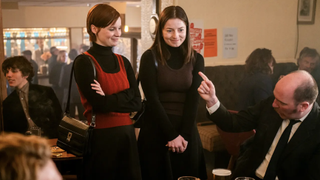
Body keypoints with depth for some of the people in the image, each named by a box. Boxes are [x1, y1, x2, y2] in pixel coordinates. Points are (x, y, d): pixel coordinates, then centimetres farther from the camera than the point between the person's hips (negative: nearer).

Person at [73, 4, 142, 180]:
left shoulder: (123, 62, 8)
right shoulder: (84, 62, -9)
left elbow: (137, 101, -1)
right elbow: (100, 104, -17)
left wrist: (110, 99, -13)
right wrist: (125, 96, -7)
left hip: (127, 133, 6)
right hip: (101, 137, -5)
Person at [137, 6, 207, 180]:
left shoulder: (196, 59, 3)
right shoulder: (150, 57, -5)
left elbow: (193, 100, -2)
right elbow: (153, 100, -9)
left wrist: (184, 135, -12)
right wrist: (172, 135, -12)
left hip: (187, 132, 2)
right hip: (156, 131, -2)